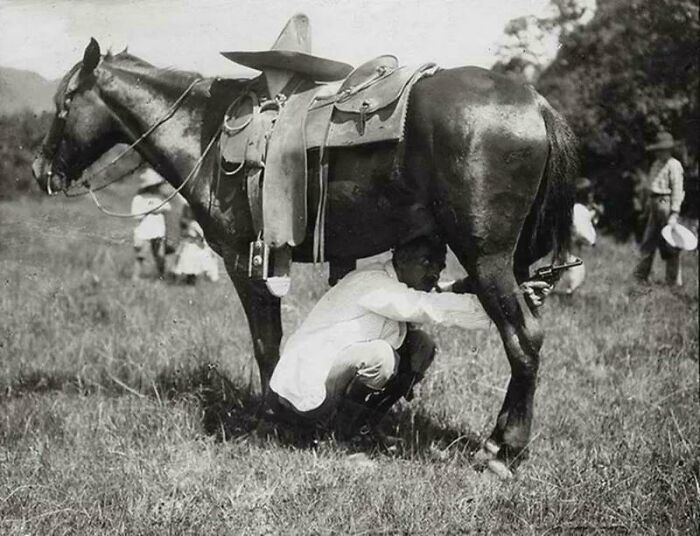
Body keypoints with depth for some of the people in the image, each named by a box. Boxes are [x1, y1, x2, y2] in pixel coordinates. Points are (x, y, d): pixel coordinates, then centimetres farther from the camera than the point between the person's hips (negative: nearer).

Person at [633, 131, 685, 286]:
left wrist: (674, 214, -21)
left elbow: (677, 191, -16)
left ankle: (674, 280, 3)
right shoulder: (656, 165, 15)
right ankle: (641, 275, 21)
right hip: (654, 204, 8)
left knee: (669, 244, -4)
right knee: (649, 240, 13)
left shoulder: (674, 166, -11)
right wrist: (649, 204, 19)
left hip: (666, 204, -8)